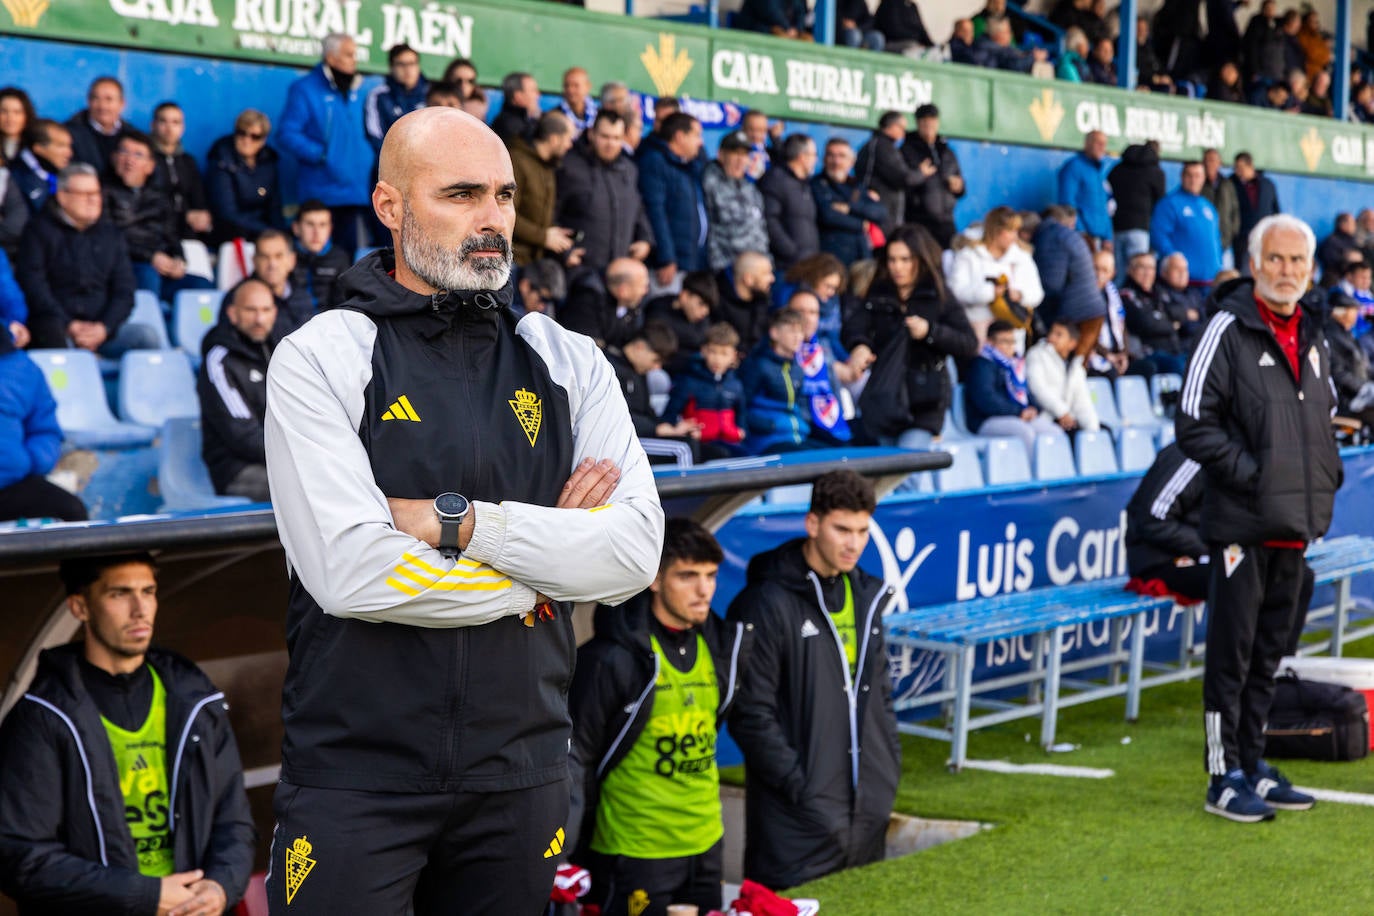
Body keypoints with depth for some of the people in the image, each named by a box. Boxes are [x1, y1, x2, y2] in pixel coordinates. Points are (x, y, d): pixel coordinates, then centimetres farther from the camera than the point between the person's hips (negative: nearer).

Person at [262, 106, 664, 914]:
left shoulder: (570, 363, 8)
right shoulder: (322, 359, -4)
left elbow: (636, 553, -5)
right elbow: (350, 572, -17)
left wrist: (457, 521, -14)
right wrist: (546, 555, -6)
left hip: (521, 775, 3)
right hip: (356, 777, -3)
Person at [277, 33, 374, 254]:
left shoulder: (356, 90, 15)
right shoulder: (305, 89, -3)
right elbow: (287, 134, -10)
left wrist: (369, 157, 10)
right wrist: (320, 154, -17)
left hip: (355, 193, 5)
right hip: (321, 193, -5)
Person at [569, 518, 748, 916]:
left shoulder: (722, 648, 5)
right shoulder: (613, 658, -14)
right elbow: (576, 756, -9)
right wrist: (581, 845, -5)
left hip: (706, 847, 6)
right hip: (635, 855, -6)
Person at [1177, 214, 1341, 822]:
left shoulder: (1313, 338, 14)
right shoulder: (1229, 330, -9)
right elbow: (1195, 425, -14)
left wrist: (1325, 477, 12)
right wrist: (1251, 473, -16)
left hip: (1296, 522, 7)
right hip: (1242, 524, -7)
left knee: (1269, 652, 14)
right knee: (1232, 653, -2)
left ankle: (1253, 767, 24)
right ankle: (1225, 778, 4)